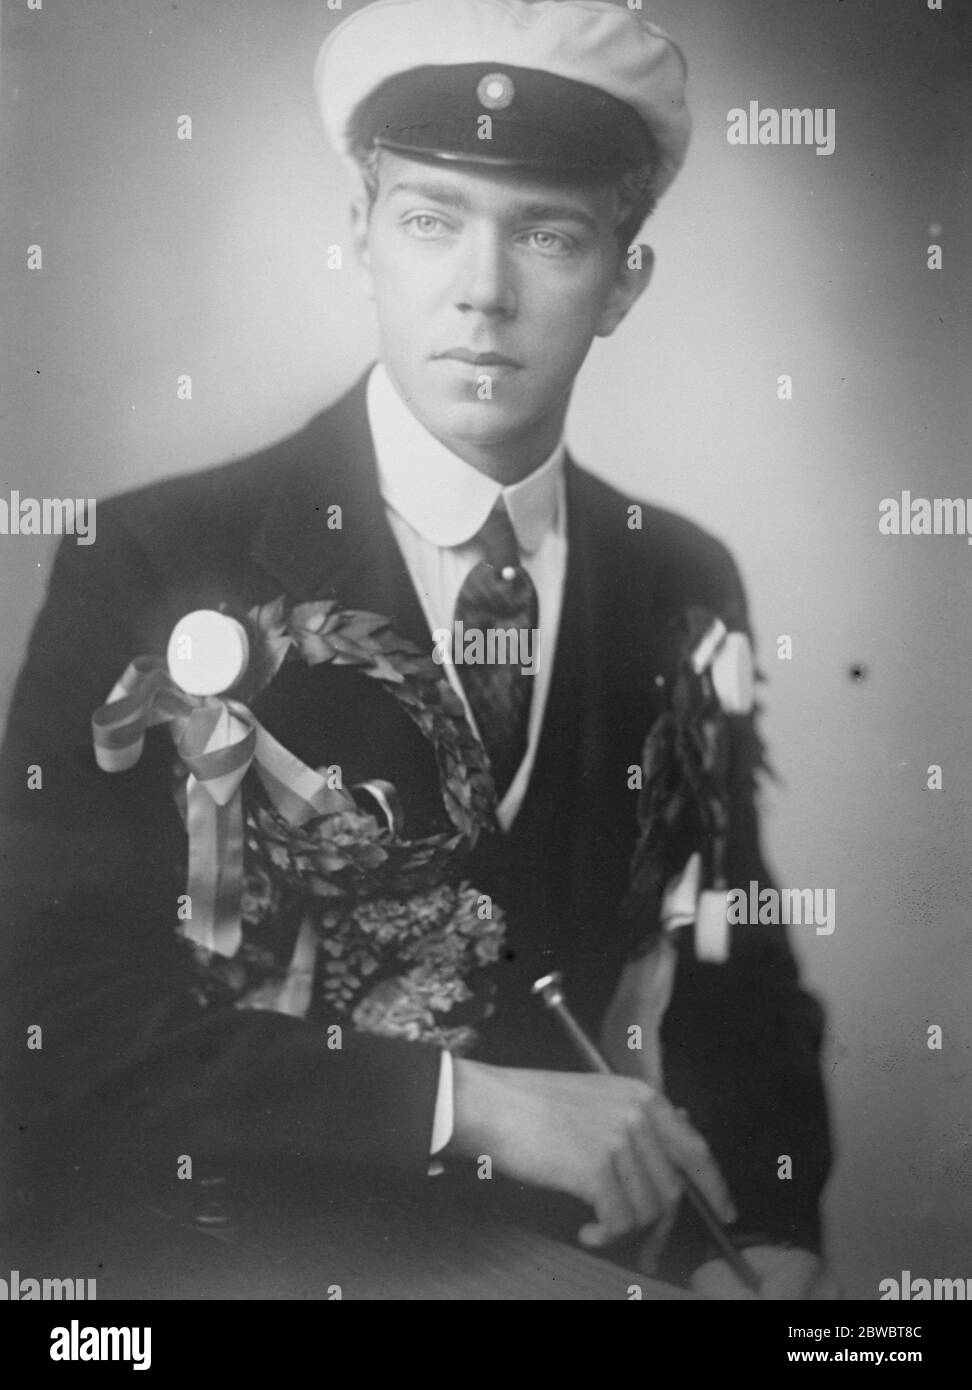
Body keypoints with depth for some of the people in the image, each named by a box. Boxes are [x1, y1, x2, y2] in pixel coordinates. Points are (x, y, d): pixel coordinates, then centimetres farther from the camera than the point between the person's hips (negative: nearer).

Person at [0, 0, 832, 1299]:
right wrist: (470, 1102, -22)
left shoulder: (685, 584, 0)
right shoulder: (152, 566, -12)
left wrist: (768, 1231, -7)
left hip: (572, 1247, 2)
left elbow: (734, 953, 9)